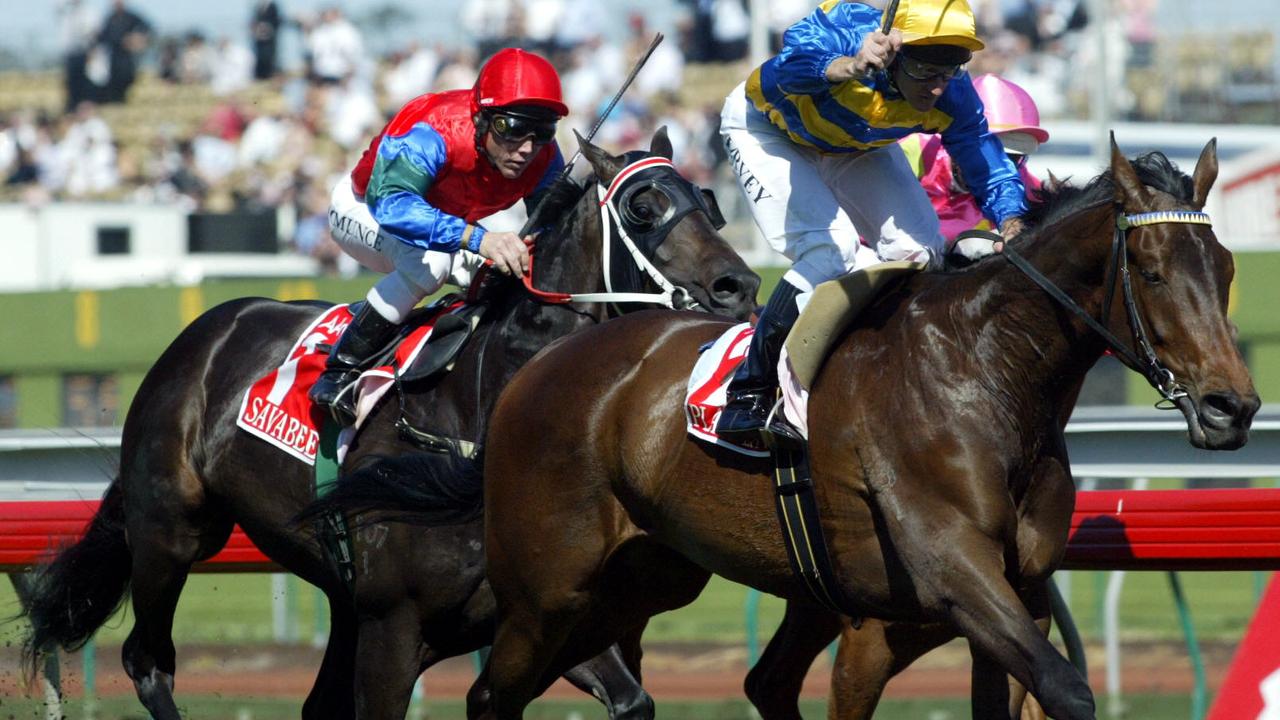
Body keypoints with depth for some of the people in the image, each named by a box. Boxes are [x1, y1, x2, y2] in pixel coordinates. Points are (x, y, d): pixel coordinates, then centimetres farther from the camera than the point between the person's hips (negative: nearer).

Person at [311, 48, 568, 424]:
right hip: (362, 211, -7)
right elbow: (391, 204, -58)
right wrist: (478, 238, -70)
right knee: (429, 261, -35)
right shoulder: (430, 135, -42)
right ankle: (339, 372, -23)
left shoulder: (544, 159, -23)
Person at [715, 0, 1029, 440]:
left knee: (917, 248, -9)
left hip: (856, 148, 5)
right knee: (830, 251, -24)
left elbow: (991, 173, -18)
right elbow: (794, 62, -65)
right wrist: (850, 67, -87)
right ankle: (751, 385, -11)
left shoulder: (953, 98, -28)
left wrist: (1012, 228, -40)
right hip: (767, 131, -5)